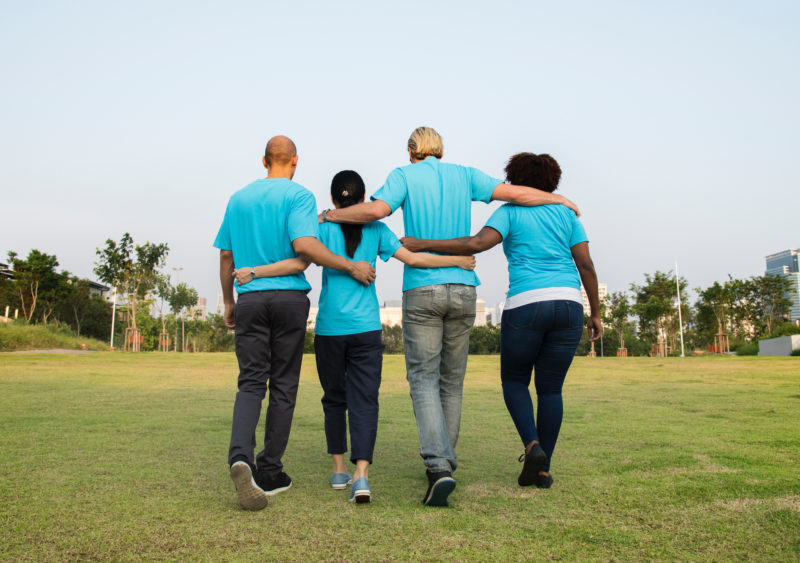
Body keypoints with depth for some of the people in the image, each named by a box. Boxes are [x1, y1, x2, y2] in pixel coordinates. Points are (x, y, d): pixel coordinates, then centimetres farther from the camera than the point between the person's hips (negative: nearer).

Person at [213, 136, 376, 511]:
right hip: (289, 297, -3)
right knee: (283, 385, 6)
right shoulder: (299, 196, -1)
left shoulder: (238, 199, 14)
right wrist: (351, 267, -11)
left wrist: (228, 302, 23)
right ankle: (269, 472, 11)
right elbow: (303, 245, -17)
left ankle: (241, 455, -24)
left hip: (250, 299, 3)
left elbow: (225, 256, 14)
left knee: (250, 381, 1)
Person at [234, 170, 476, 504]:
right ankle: (361, 476, -15)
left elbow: (299, 263, -12)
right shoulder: (375, 229, 4)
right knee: (364, 401, 0)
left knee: (334, 399, 14)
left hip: (329, 328, 0)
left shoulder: (324, 227, 0)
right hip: (366, 328, 0)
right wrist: (458, 261, 10)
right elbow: (412, 258, 1)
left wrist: (254, 272, -5)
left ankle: (339, 471, 22)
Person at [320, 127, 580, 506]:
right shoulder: (464, 175, 12)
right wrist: (561, 200, 24)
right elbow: (518, 194, 8)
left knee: (423, 379, -3)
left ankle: (438, 466, -20)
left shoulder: (404, 176, 3)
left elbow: (377, 209, -15)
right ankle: (444, 462, 24)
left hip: (421, 290, -3)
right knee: (452, 381, 13)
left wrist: (331, 215, 1)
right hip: (463, 288, 3)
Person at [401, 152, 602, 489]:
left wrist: (422, 244, -9)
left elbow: (478, 243, -13)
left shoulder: (509, 212, 5)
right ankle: (543, 470, 10)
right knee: (550, 388, 14)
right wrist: (595, 313, 15)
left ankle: (532, 446, -6)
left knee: (513, 380, 16)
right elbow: (586, 265, 9)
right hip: (568, 305, 4)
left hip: (526, 306, -3)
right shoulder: (566, 213, 16)